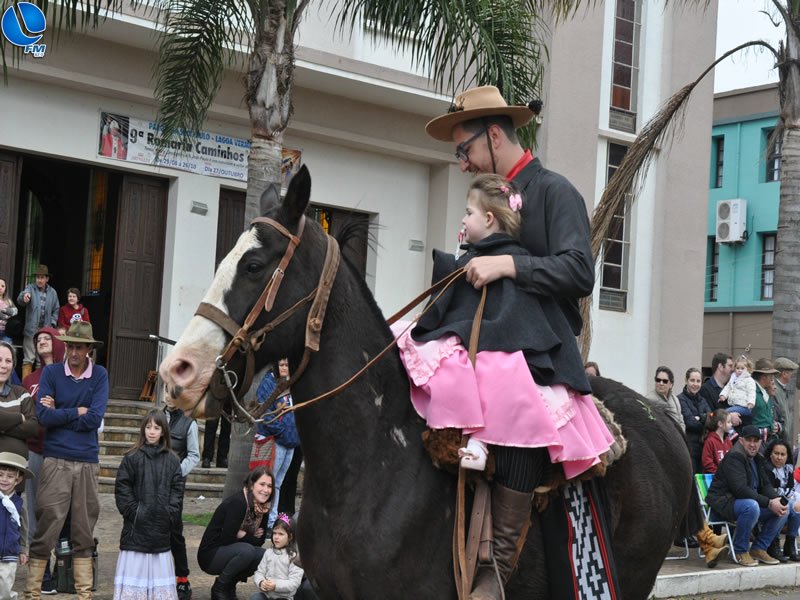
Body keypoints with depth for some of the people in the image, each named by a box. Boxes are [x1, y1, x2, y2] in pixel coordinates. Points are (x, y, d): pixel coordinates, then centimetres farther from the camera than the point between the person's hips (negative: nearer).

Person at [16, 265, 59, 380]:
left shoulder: (52, 293, 8)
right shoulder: (31, 288, 0)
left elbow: (56, 311, 15)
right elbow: (20, 300, -19)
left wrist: (52, 324, 1)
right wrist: (24, 296, -43)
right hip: (31, 330, -3)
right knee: (28, 359, -4)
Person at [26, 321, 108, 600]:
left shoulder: (100, 375, 3)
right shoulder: (51, 372, 2)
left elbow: (94, 420, -8)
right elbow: (43, 416, -8)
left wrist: (59, 415, -4)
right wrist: (77, 412, -4)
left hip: (88, 461, 1)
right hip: (56, 460, -1)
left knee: (84, 527, 7)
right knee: (46, 525, -3)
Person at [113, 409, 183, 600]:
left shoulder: (172, 460, 4)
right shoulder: (132, 458, 0)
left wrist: (171, 514, -5)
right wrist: (133, 511, -9)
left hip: (161, 525, 2)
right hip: (137, 525, -2)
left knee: (159, 568, 5)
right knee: (134, 568, 2)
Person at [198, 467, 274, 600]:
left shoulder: (263, 508, 1)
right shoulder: (238, 503, -22)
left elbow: (260, 541, 4)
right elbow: (227, 538, -24)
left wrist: (242, 534, -13)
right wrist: (251, 538, -12)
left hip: (229, 552, 8)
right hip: (210, 554, -8)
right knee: (246, 551, -31)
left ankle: (229, 586, 6)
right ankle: (219, 588, -10)